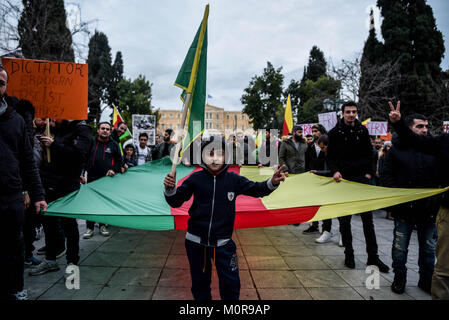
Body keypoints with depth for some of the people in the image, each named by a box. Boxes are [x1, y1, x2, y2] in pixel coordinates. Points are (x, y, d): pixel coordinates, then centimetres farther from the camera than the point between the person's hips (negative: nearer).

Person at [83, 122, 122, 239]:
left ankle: (103, 226, 20)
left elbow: (119, 160, 10)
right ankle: (89, 227, 12)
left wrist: (114, 169, -7)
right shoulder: (91, 142, 4)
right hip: (92, 178, 0)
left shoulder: (114, 144, 5)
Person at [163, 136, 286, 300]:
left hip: (223, 242, 0)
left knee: (231, 285, 8)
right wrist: (170, 188, -24)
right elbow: (176, 201, -3)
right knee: (200, 283, 18)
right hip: (196, 241, 0)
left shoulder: (233, 179, -4)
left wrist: (272, 182, -18)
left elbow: (256, 189, 2)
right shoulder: (196, 178, -6)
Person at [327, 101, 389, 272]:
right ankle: (349, 254, 17)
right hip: (343, 180, -2)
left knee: (367, 218, 3)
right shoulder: (335, 133, 0)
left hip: (361, 179, 2)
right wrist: (334, 171, -15)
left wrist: (369, 172, 1)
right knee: (344, 220, 4)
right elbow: (330, 157, 2)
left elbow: (369, 154, 13)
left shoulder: (363, 131, 7)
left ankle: (373, 256, 12)